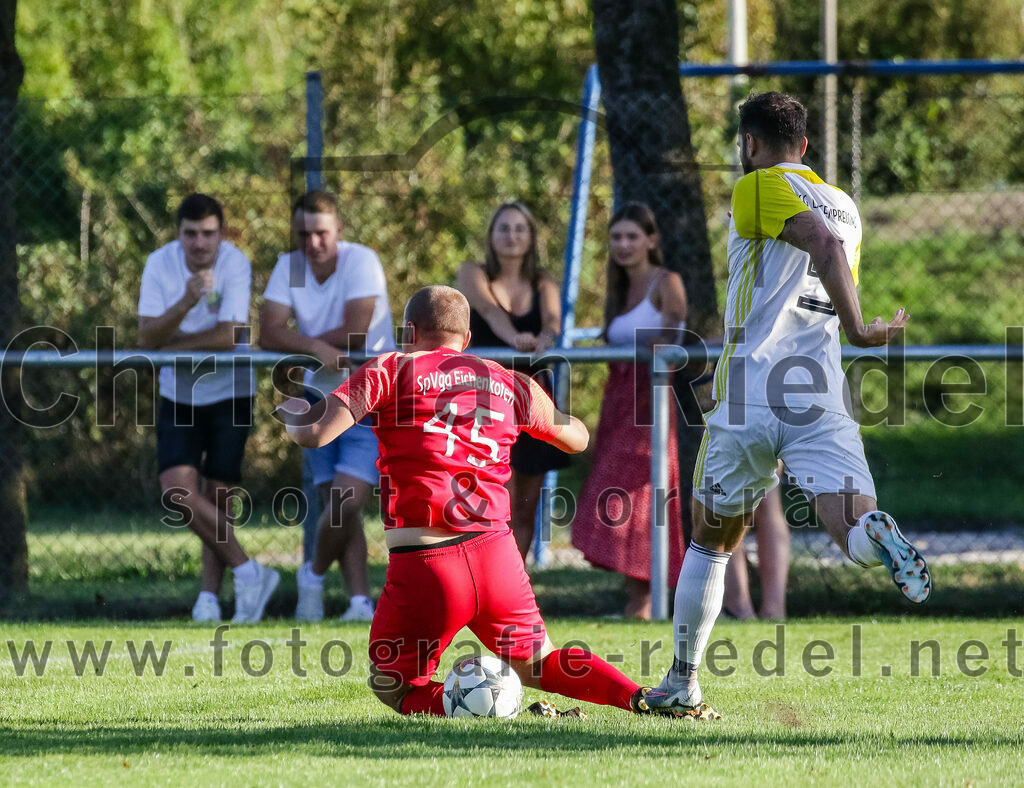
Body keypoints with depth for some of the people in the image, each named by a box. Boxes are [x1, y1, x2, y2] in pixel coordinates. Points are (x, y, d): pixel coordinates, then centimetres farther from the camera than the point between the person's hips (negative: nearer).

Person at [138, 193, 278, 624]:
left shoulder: (235, 265, -16)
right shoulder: (160, 264, -8)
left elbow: (229, 335, -22)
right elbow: (148, 337, -16)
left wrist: (168, 345, -14)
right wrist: (186, 302, -33)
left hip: (229, 393, -3)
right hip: (178, 397, 3)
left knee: (218, 499, -3)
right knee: (178, 491, -12)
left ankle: (209, 596, 7)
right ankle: (248, 572, -3)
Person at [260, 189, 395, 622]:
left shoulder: (362, 261, -15)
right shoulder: (289, 267, -2)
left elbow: (355, 333, -22)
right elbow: (269, 333, -12)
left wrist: (298, 342, -13)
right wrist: (317, 347, -28)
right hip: (321, 396, 5)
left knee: (346, 501, -15)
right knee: (338, 506, 1)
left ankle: (314, 574, 9)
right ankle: (361, 601, 3)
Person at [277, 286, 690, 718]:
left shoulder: (390, 370, 2)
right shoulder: (509, 383, 14)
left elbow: (313, 434, -6)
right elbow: (577, 438, 30)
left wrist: (295, 414, 17)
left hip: (423, 563, -4)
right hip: (495, 551, 4)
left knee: (393, 686, 11)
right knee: (538, 665, 24)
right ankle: (640, 697, 0)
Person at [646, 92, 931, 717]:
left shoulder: (760, 187, 0)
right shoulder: (845, 205, 21)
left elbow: (824, 242, -17)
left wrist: (858, 329, -15)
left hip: (752, 397, -3)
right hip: (826, 399, 3)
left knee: (711, 543, 15)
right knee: (856, 533, -11)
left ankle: (682, 682, 22)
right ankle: (878, 534, -48)